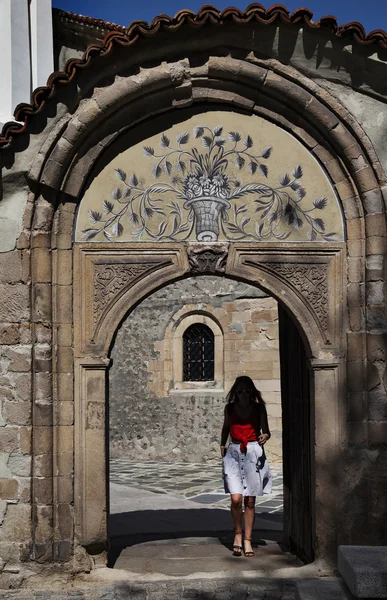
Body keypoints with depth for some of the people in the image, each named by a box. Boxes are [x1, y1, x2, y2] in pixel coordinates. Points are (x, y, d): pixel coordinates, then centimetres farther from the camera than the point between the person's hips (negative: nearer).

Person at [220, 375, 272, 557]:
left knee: (250, 501, 5)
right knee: (236, 499, -12)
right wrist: (222, 444, 6)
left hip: (254, 453, 0)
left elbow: (266, 431, 4)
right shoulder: (229, 408, 5)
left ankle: (247, 540, 18)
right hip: (234, 452, 0)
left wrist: (265, 437, -18)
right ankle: (237, 534, 12)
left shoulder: (259, 408, 1)